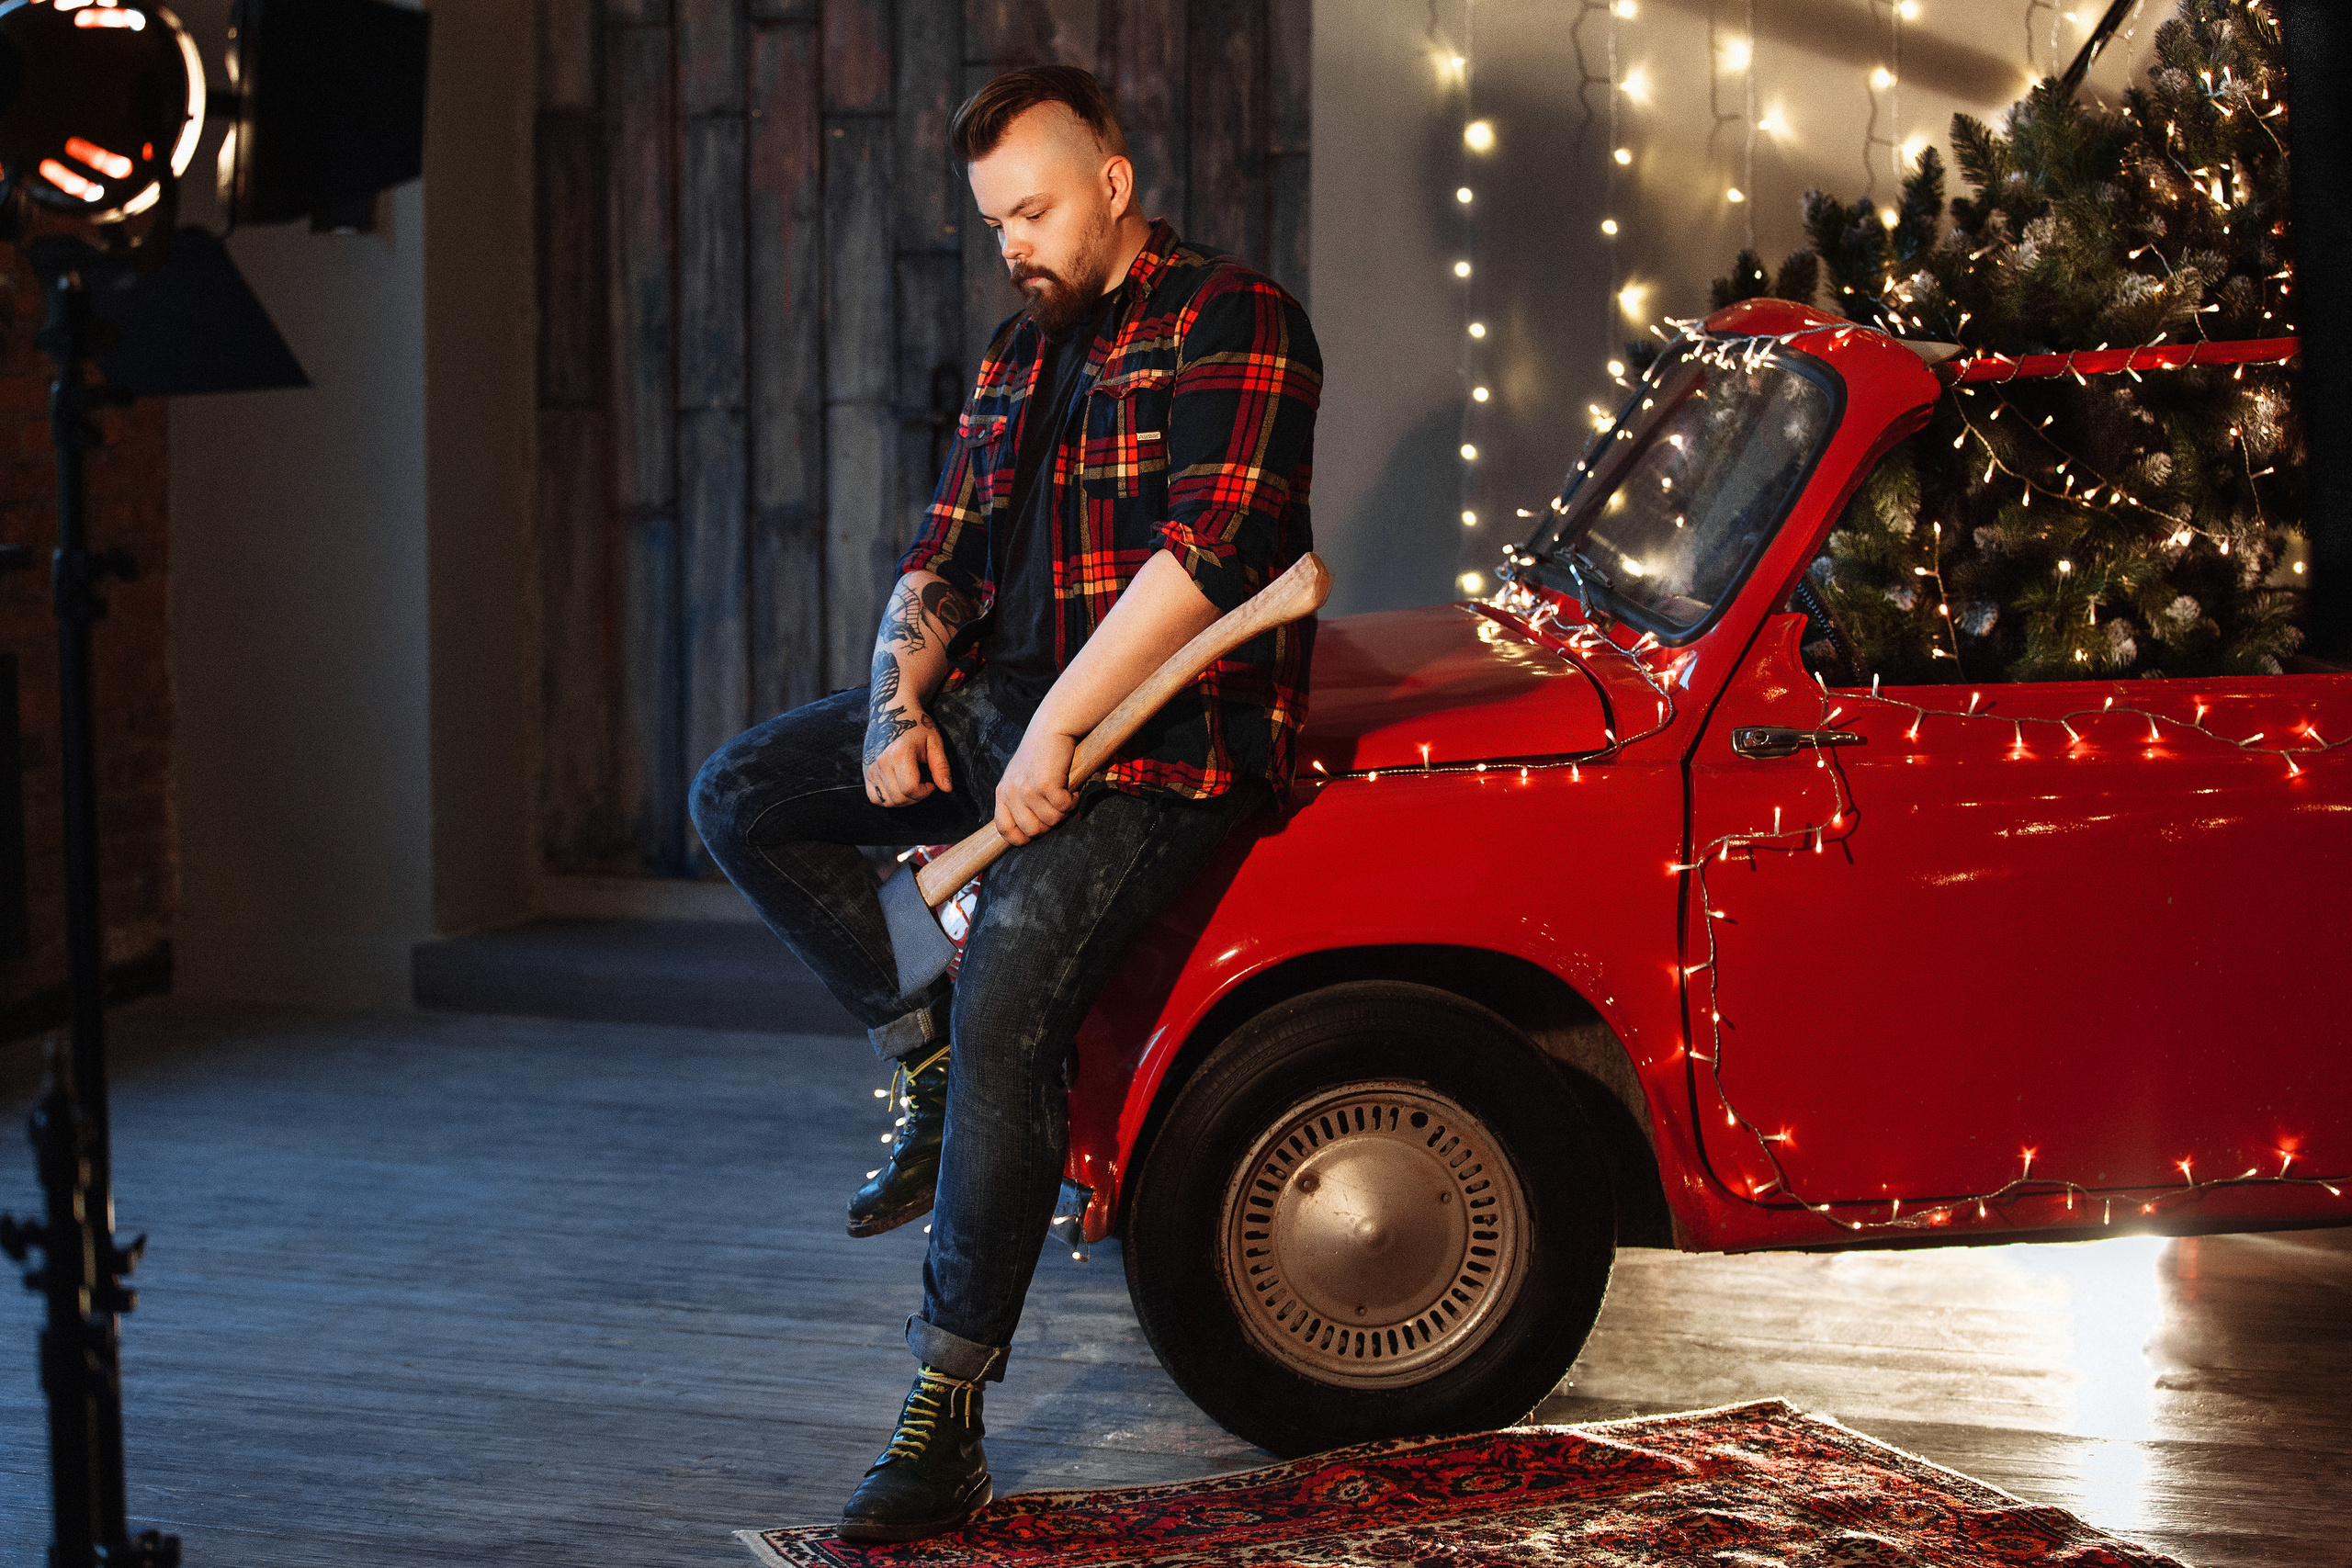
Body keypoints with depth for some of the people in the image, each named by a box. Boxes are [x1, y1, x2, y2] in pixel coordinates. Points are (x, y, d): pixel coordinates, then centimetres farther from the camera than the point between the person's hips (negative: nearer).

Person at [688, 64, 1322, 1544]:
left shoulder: (1231, 322, -6)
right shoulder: (1021, 355, 20)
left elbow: (1208, 554, -19)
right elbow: (944, 555, 20)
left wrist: (1054, 735, -21)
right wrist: (898, 698, -1)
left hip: (1156, 737, -9)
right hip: (1004, 705, 9)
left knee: (1006, 1016, -24)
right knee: (741, 795, 0)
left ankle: (947, 1425, -19)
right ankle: (923, 1060, 7)